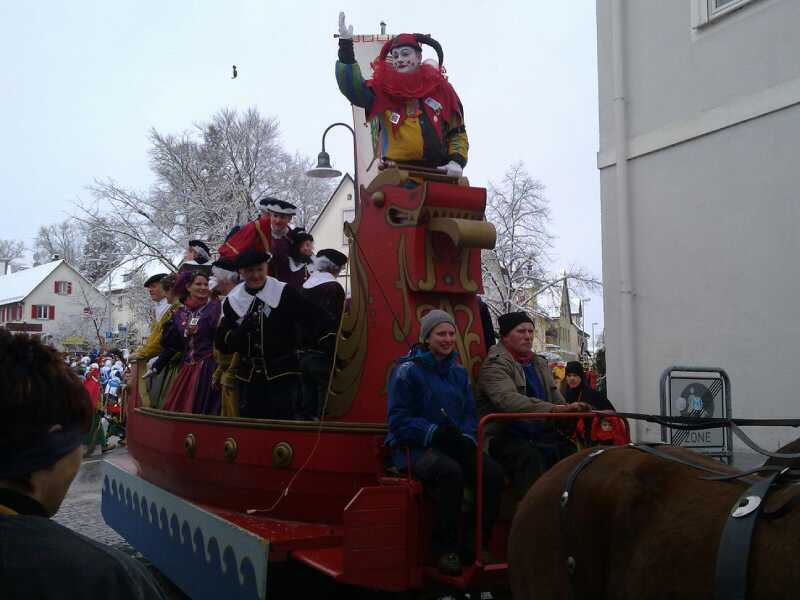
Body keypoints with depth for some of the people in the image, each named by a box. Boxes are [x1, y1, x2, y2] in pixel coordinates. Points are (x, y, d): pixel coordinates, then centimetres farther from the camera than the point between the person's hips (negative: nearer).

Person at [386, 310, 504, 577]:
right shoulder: (408, 370, -3)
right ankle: (445, 549, -21)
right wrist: (436, 433, -22)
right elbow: (398, 420, -10)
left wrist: (467, 438, -6)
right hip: (415, 447, -6)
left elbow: (470, 414, 17)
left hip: (455, 444, 6)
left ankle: (478, 543, -8)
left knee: (493, 471, -22)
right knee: (449, 471, -37)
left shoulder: (458, 372, 16)